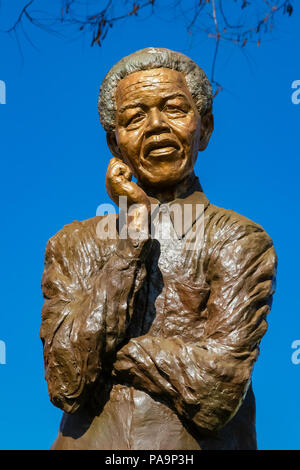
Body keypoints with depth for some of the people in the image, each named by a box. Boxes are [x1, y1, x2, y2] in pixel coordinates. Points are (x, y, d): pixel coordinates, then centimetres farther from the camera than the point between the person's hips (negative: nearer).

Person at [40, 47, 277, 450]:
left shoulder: (241, 242, -8)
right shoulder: (72, 246, 0)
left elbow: (215, 394, -17)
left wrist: (104, 342, -10)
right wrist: (132, 234, -14)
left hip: (197, 445, -2)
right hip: (91, 443, 2)